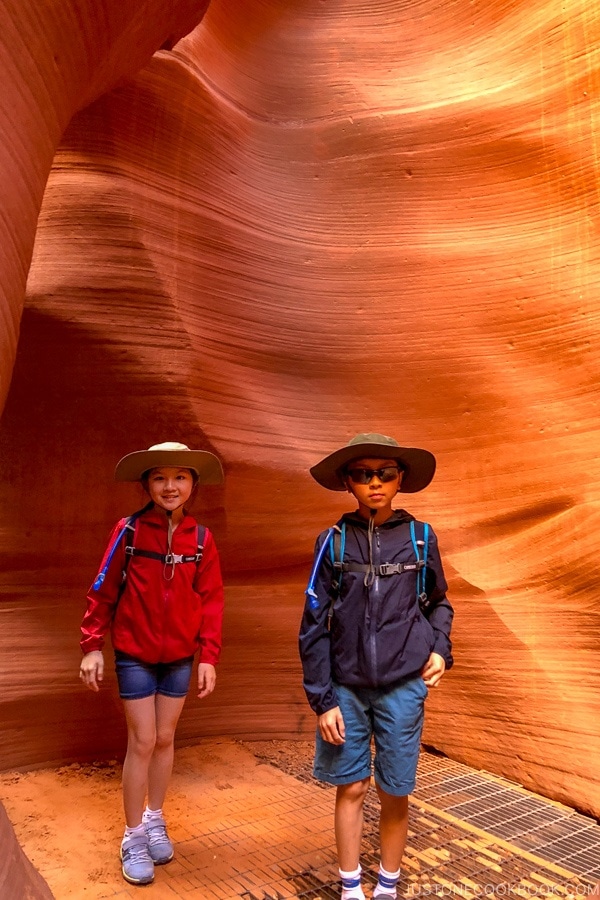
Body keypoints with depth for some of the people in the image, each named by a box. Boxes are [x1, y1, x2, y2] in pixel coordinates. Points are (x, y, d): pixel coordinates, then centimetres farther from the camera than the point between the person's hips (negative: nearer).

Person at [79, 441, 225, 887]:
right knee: (142, 742, 4)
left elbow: (211, 600, -3)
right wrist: (92, 645, -6)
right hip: (134, 654, -2)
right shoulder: (129, 530, -12)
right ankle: (134, 837, 23)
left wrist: (209, 656, -3)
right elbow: (104, 590, -6)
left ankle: (155, 819, 36)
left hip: (180, 657, 2)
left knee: (166, 739, 15)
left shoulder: (201, 538, -6)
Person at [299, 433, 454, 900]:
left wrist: (440, 648, -5)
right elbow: (315, 626, -2)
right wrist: (321, 699, -4)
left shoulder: (420, 537, -2)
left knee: (394, 794, 10)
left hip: (402, 686, 1)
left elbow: (438, 603, 13)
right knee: (351, 788, 10)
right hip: (346, 686, 0)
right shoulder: (333, 542, -5)